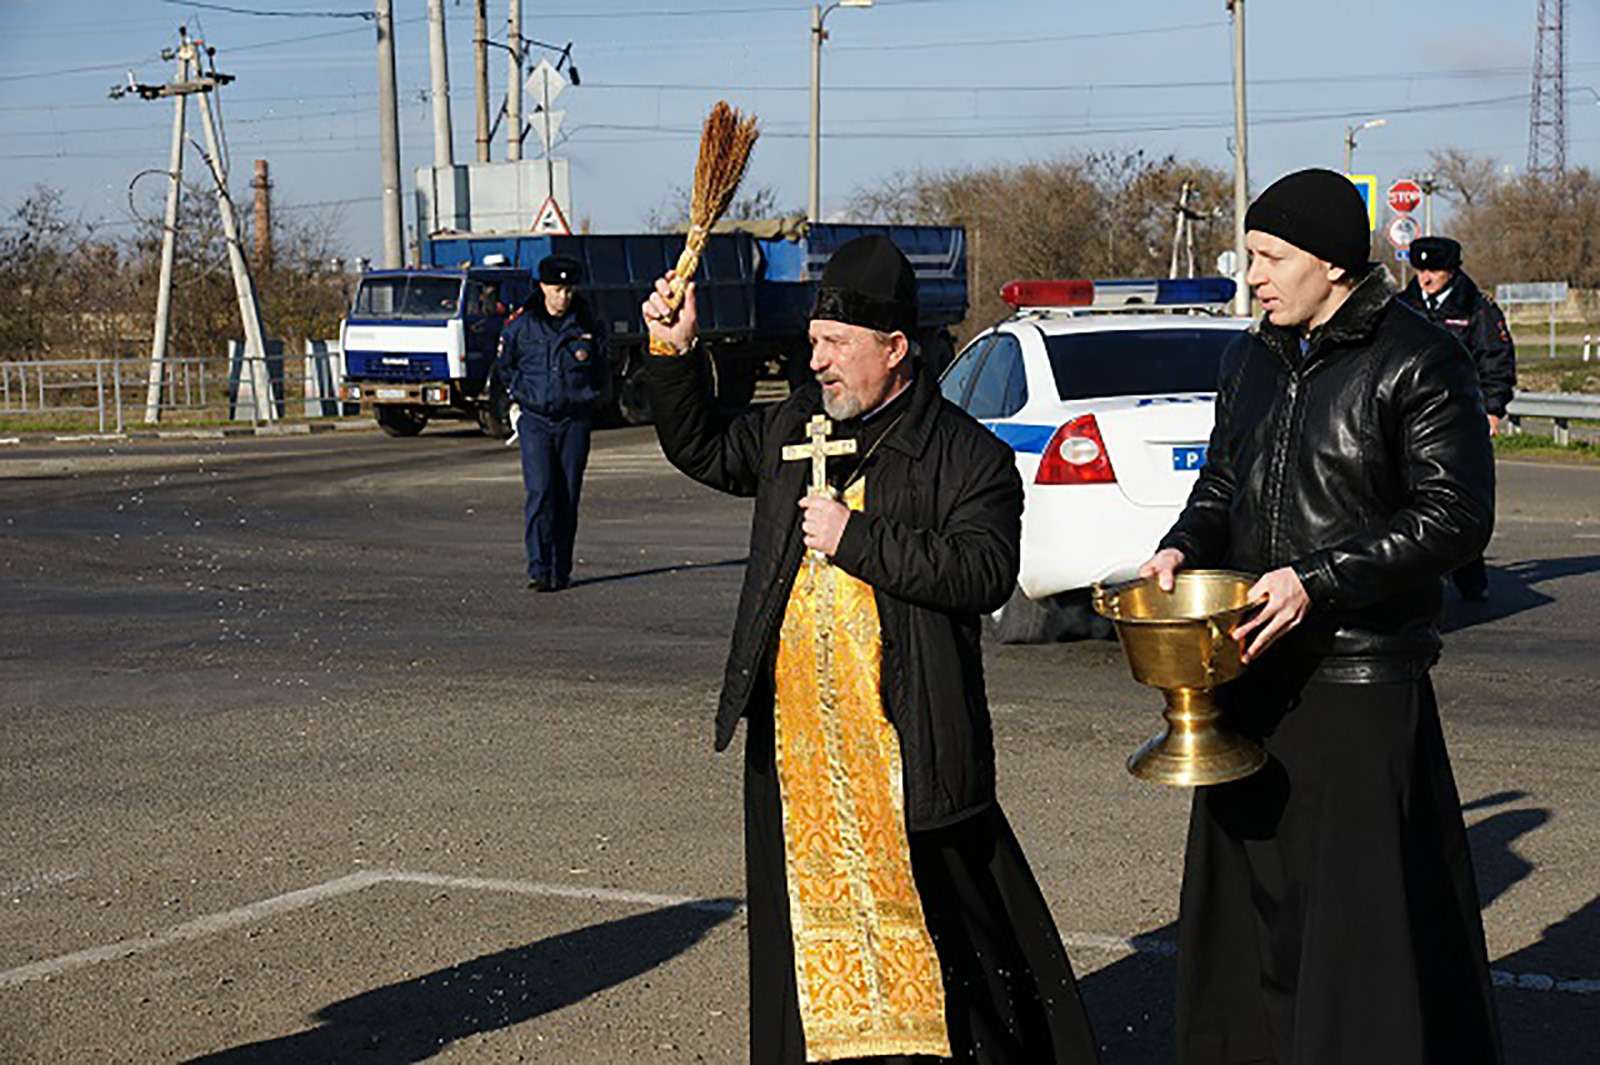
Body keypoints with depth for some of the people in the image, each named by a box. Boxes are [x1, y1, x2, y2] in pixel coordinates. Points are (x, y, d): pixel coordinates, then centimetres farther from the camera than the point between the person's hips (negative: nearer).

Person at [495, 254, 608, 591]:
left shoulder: (587, 327, 4)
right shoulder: (521, 326, 1)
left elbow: (601, 370, 19)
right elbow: (503, 365, 17)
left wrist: (589, 397, 11)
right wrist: (522, 394, 9)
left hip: (575, 421, 2)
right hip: (535, 420, -1)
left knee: (568, 496, 3)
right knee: (539, 492, -13)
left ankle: (561, 571, 10)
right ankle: (538, 569, -16)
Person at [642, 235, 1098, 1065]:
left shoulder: (966, 457, -7)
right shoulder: (793, 430, 12)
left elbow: (985, 572, -19)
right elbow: (702, 451, 26)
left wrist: (856, 539, -19)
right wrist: (674, 356, 10)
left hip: (905, 739, -6)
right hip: (795, 736, 6)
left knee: (942, 909, -3)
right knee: (816, 903, 12)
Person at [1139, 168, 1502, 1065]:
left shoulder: (1419, 364, -8)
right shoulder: (1253, 360, 14)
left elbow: (1457, 516, -12)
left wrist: (1320, 580, -19)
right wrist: (1185, 546, 1)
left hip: (1361, 688, -7)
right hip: (1252, 673, 7)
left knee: (1370, 917, -4)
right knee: (1245, 904, 12)